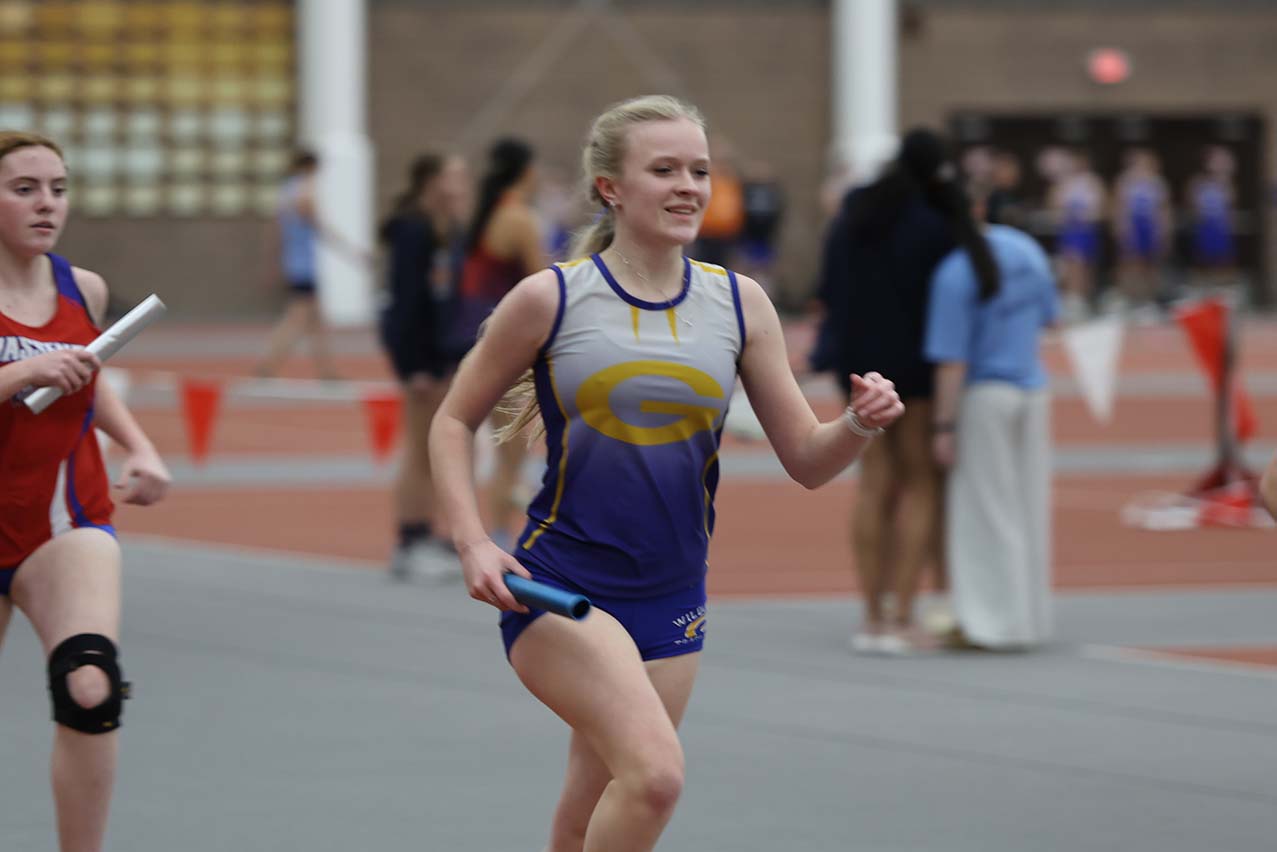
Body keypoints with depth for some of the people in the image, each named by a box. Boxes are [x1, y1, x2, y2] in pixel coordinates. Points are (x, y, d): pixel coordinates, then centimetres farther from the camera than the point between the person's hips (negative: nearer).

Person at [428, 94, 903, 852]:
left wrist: (861, 424, -17)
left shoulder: (739, 304, 3)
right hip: (560, 590, -4)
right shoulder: (550, 300, -6)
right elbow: (455, 422, 4)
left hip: (670, 608, 4)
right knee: (657, 770, -26)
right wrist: (473, 544, -10)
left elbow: (807, 460, 5)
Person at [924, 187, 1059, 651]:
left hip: (984, 397, -6)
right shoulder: (1025, 248, 1)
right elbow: (1048, 316, 13)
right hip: (1032, 389, 6)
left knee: (986, 511, 0)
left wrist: (943, 426, -16)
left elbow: (952, 360, -20)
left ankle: (995, 619, 0)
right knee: (1028, 506, 11)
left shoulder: (954, 273, -19)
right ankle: (1030, 618, 16)